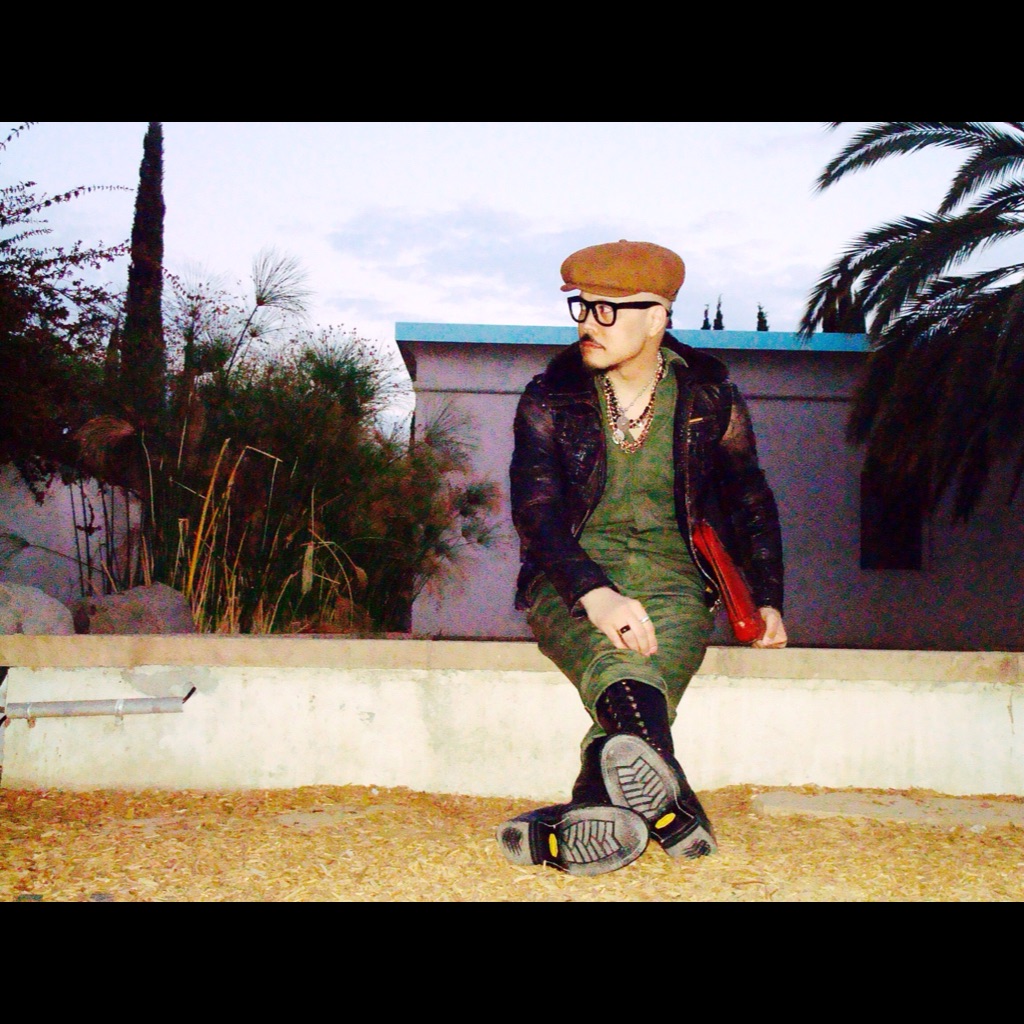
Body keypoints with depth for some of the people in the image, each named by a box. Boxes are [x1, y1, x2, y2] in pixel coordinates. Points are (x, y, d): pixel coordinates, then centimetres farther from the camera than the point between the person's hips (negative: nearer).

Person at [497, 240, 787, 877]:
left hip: (672, 578, 1)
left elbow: (751, 503, 19)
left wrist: (766, 601, 8)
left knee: (659, 663, -34)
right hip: (571, 577, -1)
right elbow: (536, 508, -12)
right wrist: (595, 593, -30)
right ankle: (676, 814, -53)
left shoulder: (710, 400, 7)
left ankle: (578, 825, -49)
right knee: (619, 668, -36)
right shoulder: (550, 399, 2)